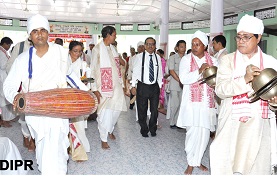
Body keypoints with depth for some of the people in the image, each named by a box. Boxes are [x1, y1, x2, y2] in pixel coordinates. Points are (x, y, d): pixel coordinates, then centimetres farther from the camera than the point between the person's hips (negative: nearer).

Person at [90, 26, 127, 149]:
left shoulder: (113, 49, 13)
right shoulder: (97, 49, -7)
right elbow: (93, 70, -10)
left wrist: (121, 84, 12)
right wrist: (95, 89, -14)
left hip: (116, 86, 6)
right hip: (104, 87, -6)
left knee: (116, 109, 11)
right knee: (105, 113, -3)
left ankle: (110, 130, 35)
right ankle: (103, 139, 12)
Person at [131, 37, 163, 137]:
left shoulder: (158, 58, 4)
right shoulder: (139, 57, -5)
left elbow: (159, 73, 9)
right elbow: (135, 72, -3)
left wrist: (160, 86, 8)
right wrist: (133, 86, -4)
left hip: (154, 87, 3)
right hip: (142, 87, -2)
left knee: (154, 109, 12)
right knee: (142, 110, 8)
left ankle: (152, 129, 32)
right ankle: (144, 130, 27)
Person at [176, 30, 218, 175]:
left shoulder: (213, 61, 10)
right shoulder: (186, 59, 1)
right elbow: (183, 78, -12)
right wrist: (199, 71, -21)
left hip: (207, 102, 3)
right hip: (192, 101, -3)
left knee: (204, 133, 7)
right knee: (193, 132, -8)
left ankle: (196, 161, 24)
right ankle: (191, 163, 10)